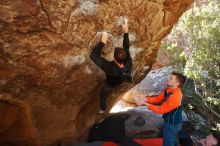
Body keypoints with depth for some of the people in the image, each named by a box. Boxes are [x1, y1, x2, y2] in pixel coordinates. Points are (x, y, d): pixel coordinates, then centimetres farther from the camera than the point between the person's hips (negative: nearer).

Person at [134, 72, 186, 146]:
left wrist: (145, 103, -27)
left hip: (172, 124, -9)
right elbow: (158, 99, 3)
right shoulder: (168, 89, -6)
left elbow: (161, 110, -29)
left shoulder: (175, 97, -36)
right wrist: (144, 99, -11)